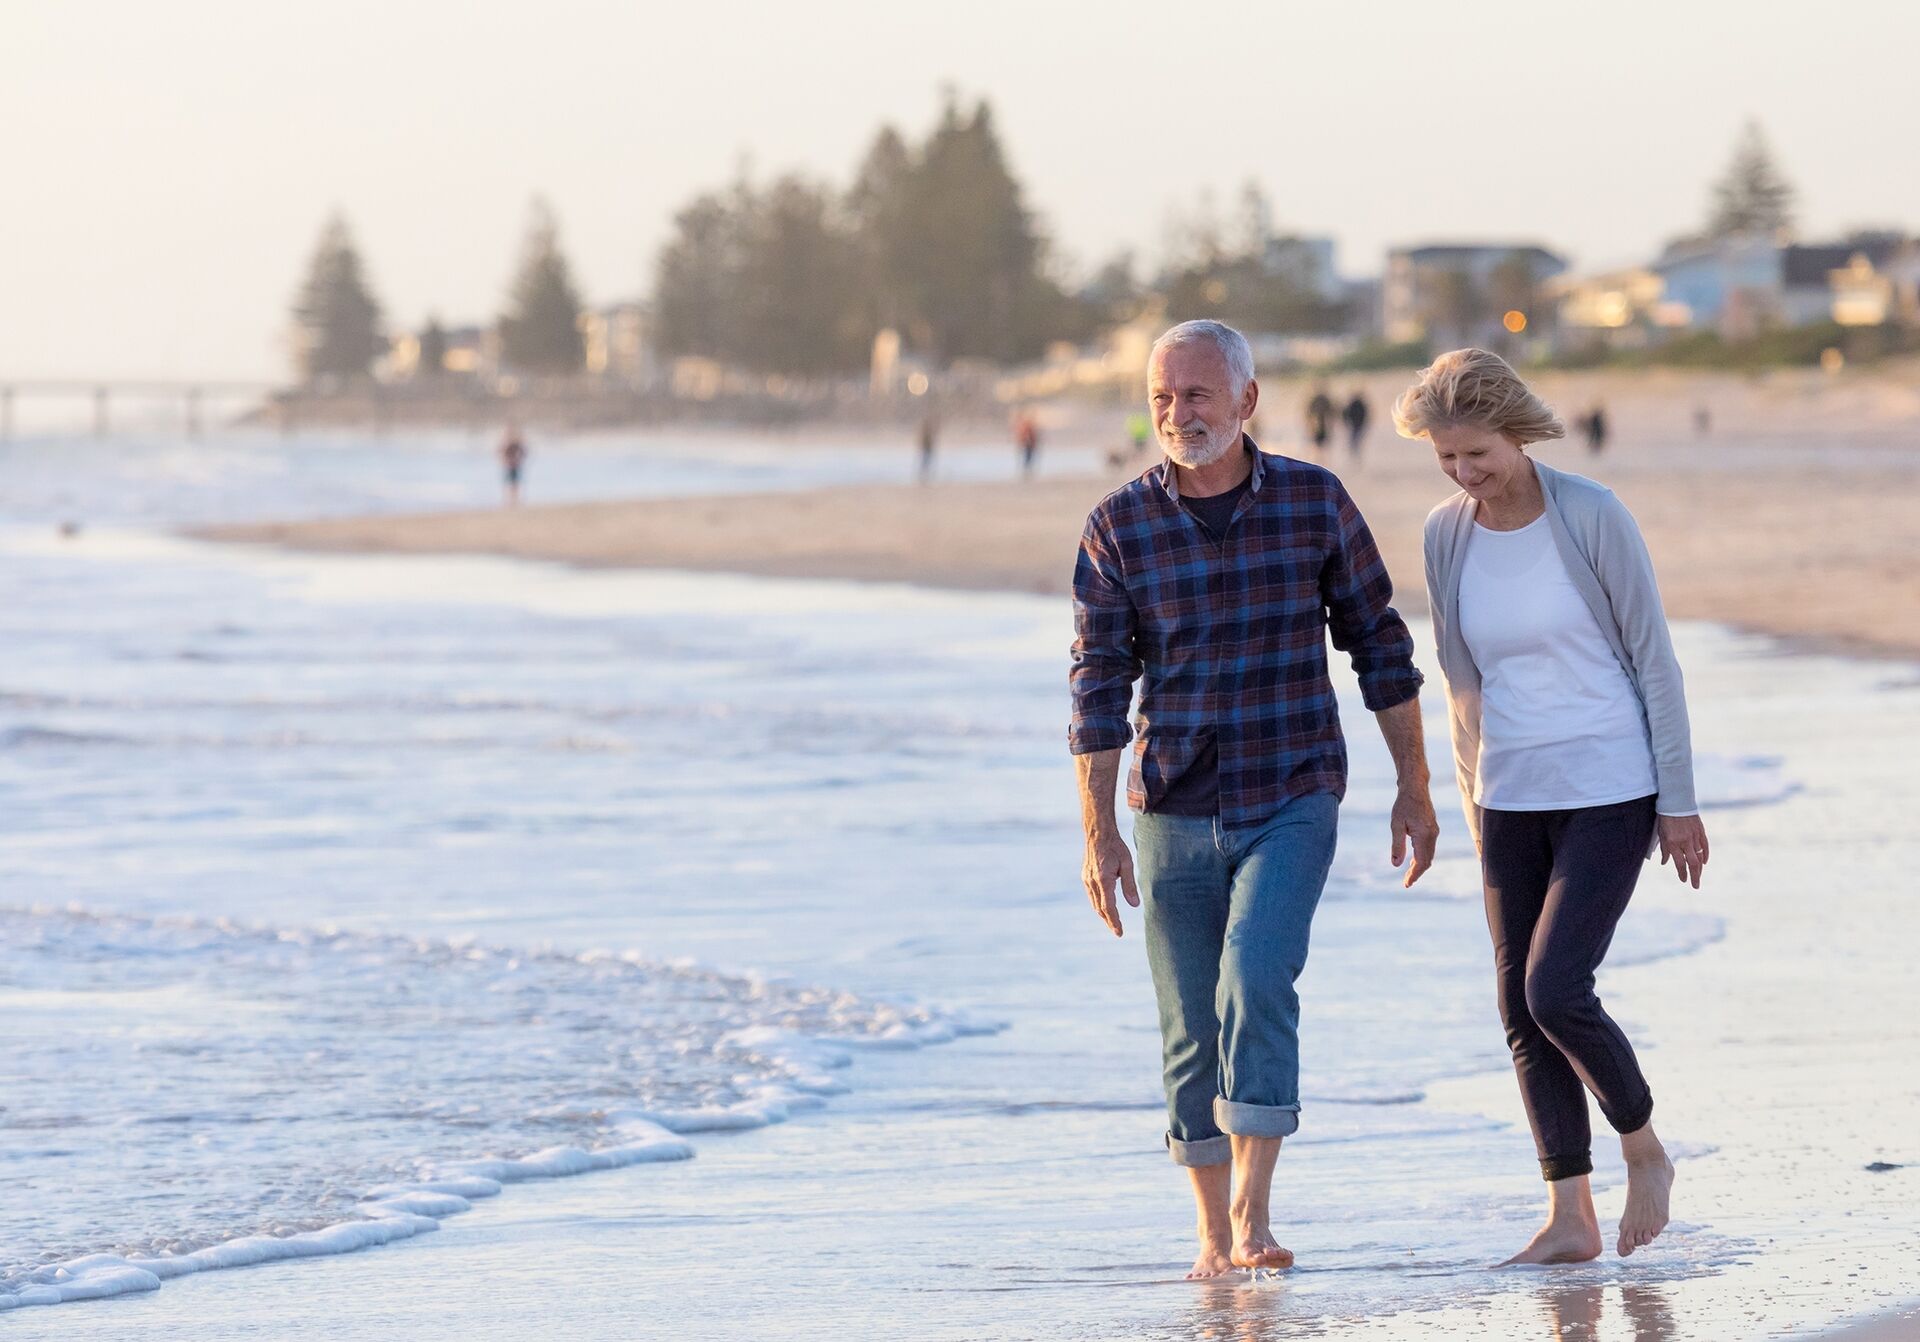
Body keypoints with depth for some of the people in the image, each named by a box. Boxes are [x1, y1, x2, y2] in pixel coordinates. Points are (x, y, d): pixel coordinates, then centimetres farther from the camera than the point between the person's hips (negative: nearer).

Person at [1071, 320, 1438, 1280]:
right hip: (1176, 813, 1)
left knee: (1257, 985, -22)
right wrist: (1098, 833, -9)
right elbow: (1098, 687, -4)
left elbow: (1379, 645, 4)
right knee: (1192, 1032, 5)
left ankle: (1252, 1214, -18)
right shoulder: (1119, 527, -5)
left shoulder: (1314, 502, -4)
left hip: (1293, 804, -1)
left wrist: (1413, 788, 3)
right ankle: (1215, 1239, 17)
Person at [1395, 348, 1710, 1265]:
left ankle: (1645, 1151, 9)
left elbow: (1654, 661, -7)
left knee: (1555, 989, -15)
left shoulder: (1592, 518, -12)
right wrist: (1473, 803, 15)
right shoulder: (1446, 536, 1)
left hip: (1609, 792, -5)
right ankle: (1571, 1217, 9)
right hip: (1510, 801, 5)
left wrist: (1679, 801, -6)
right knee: (1522, 1012, 2)